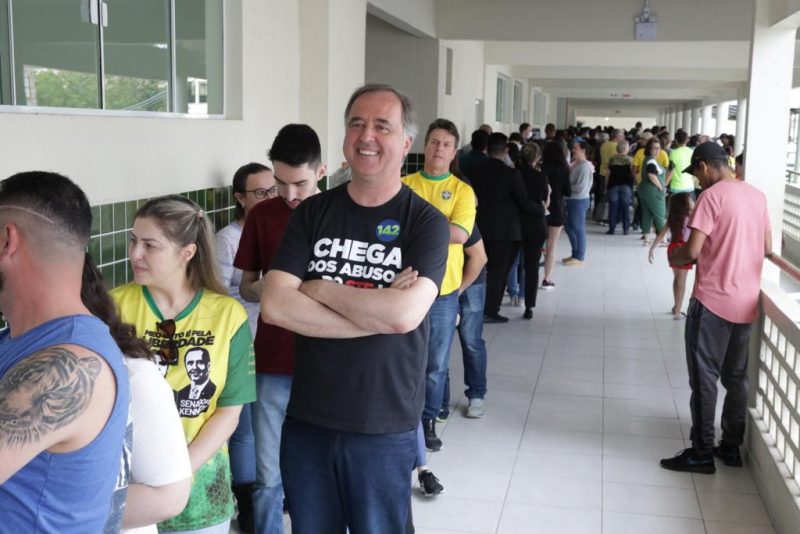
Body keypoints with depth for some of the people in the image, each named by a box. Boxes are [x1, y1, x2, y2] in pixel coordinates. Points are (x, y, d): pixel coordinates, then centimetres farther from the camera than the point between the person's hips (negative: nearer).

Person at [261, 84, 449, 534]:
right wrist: (375, 314, -17)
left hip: (385, 430, -3)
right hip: (307, 422, 3)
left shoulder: (426, 222, -7)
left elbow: (404, 313, -23)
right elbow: (275, 306, -11)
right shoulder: (312, 213, 1)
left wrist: (319, 289, -12)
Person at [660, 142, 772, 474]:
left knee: (704, 377, 0)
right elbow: (766, 249, 16)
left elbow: (692, 250, -17)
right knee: (736, 377, 15)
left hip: (712, 300, -7)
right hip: (747, 302, 7)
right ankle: (732, 447, 24)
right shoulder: (757, 196, 9)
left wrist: (674, 258, 3)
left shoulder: (712, 195, -13)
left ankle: (702, 453, 5)